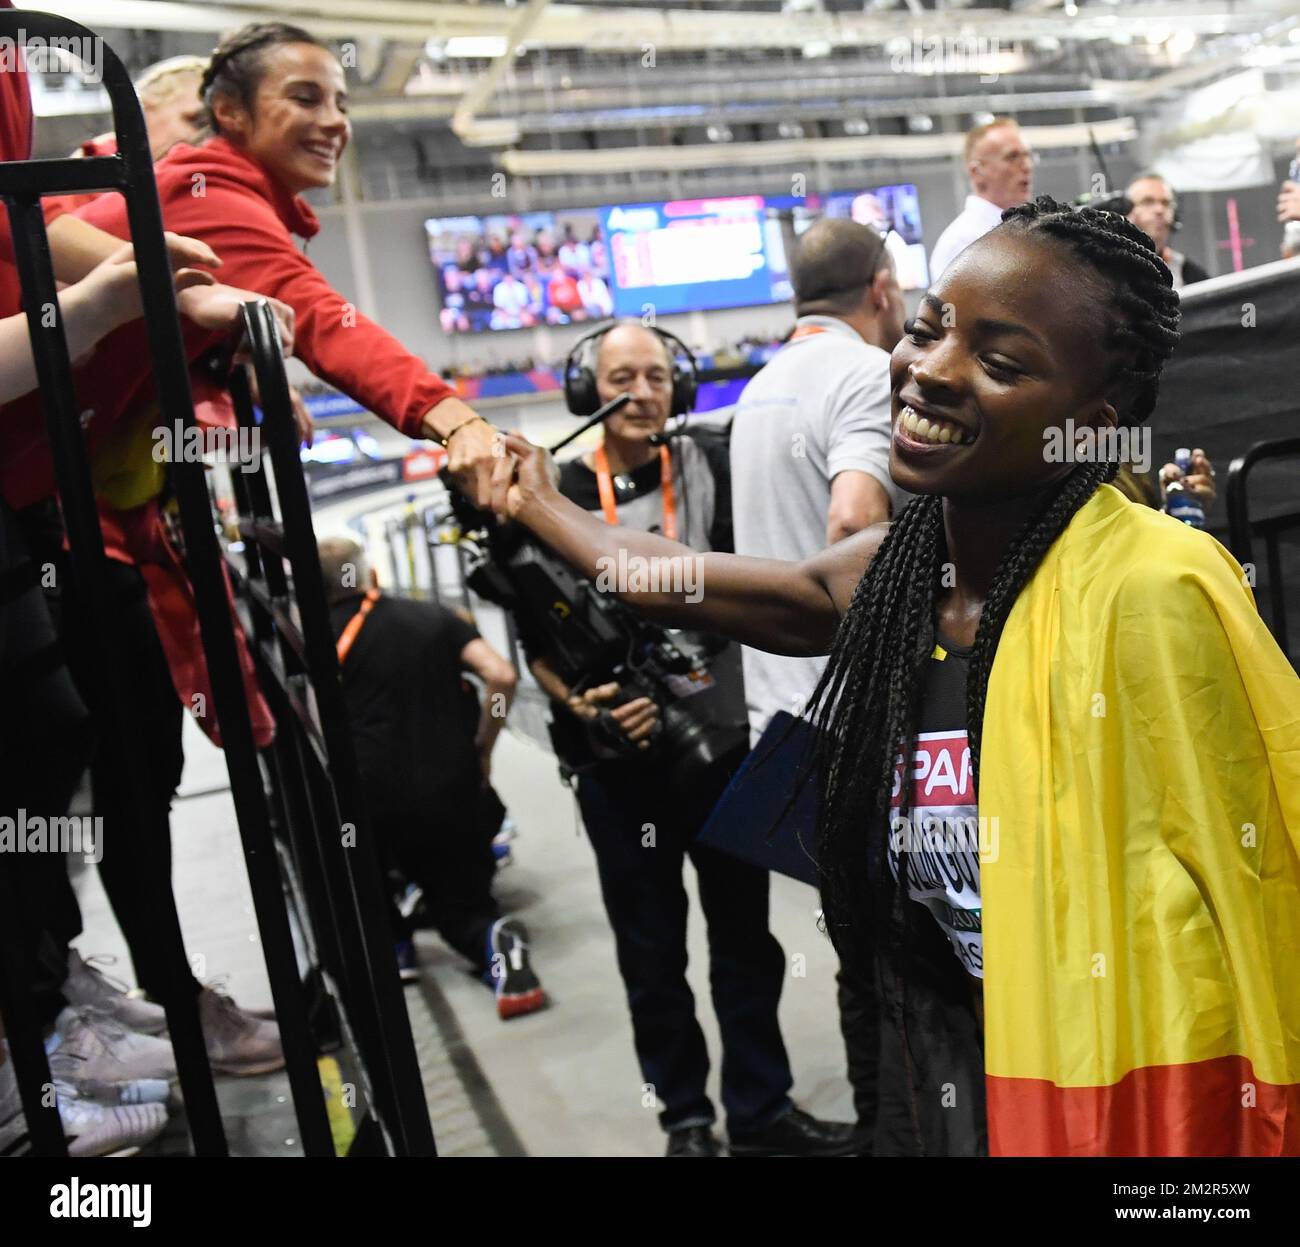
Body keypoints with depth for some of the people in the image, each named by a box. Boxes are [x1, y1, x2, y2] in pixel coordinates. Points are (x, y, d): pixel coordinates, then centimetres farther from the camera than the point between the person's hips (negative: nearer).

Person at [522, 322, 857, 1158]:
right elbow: (533, 638, 2)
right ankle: (686, 1117, 28)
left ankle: (762, 1109, 26)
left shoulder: (708, 470, 1)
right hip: (619, 761, -1)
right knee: (652, 948, 11)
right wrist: (580, 704, -13)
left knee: (745, 932, 11)